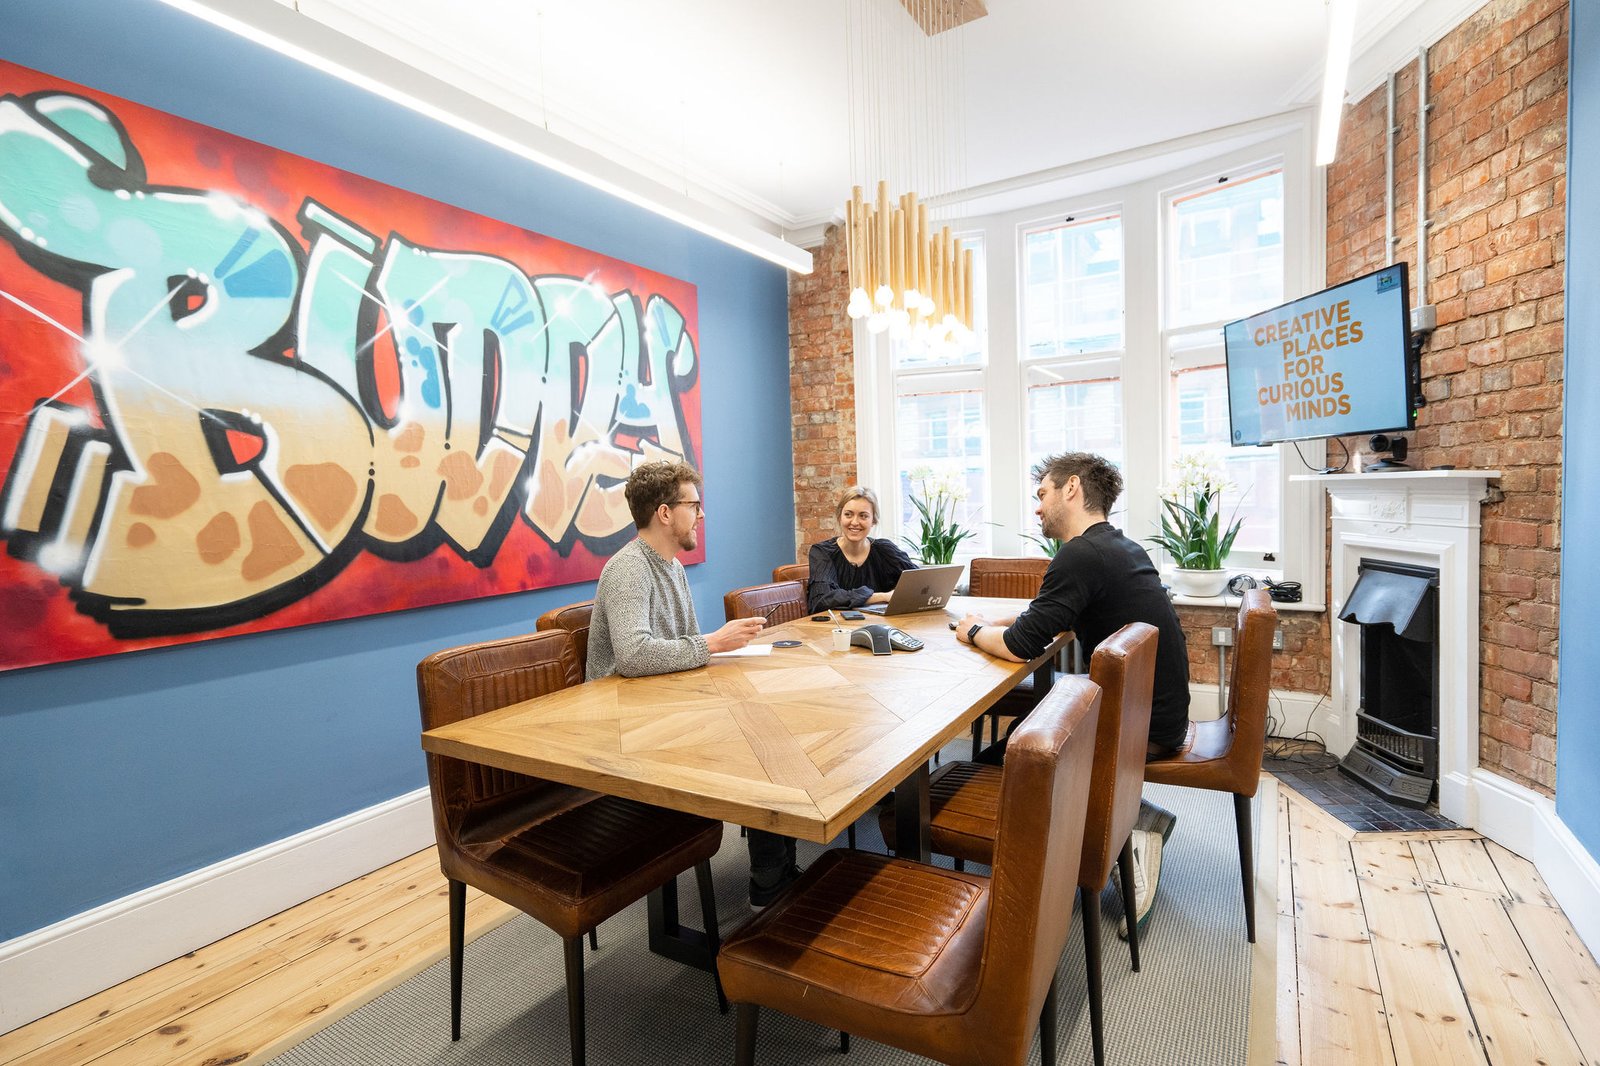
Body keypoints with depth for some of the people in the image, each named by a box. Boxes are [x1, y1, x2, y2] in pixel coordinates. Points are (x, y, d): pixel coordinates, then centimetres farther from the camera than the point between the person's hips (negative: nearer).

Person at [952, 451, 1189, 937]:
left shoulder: (1081, 556, -22)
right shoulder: (1120, 546, 8)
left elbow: (1020, 645, -22)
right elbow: (1049, 616, 19)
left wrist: (975, 632, -2)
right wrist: (994, 624, 7)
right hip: (1160, 710, 9)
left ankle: (1134, 825, 2)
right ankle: (1136, 816, 12)